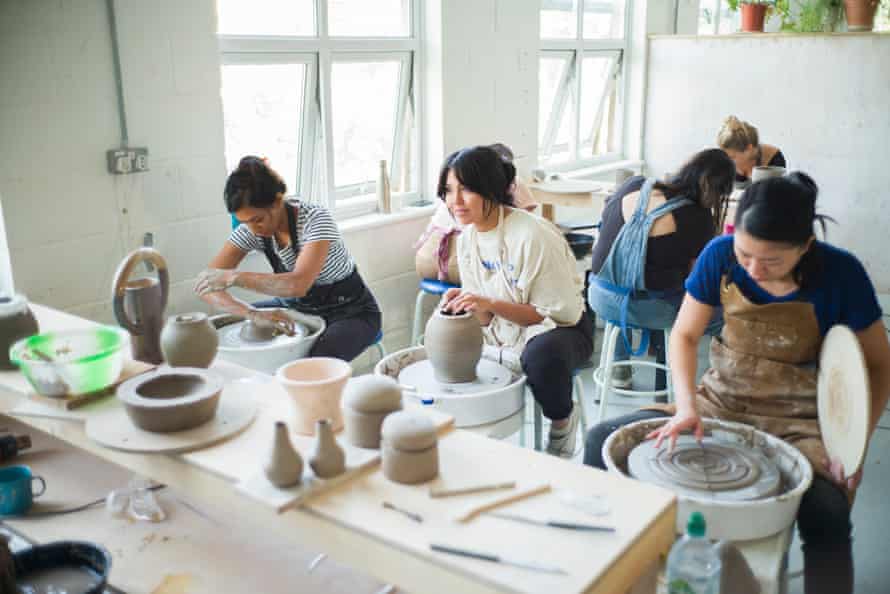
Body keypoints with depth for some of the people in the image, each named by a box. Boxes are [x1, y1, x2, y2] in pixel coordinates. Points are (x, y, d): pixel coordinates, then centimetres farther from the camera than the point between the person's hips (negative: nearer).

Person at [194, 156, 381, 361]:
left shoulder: (315, 219, -27)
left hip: (350, 312, -5)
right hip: (299, 306, 6)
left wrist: (233, 277, -39)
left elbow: (298, 285, -41)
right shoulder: (250, 229, -12)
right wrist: (254, 314, -33)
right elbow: (205, 285, -18)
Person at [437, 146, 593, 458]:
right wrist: (463, 303, -19)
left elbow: (560, 312, -22)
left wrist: (491, 304, -29)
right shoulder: (467, 238, -1)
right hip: (502, 335, 7)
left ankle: (563, 421, -6)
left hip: (561, 329, -6)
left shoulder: (532, 236, -24)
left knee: (541, 354, -39)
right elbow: (486, 318, 3)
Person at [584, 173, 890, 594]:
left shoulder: (840, 273, -17)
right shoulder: (720, 255, -12)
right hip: (723, 401, 3)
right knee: (603, 441, -12)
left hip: (799, 420, -2)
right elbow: (684, 334, -3)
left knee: (828, 515, -34)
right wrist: (687, 404, -20)